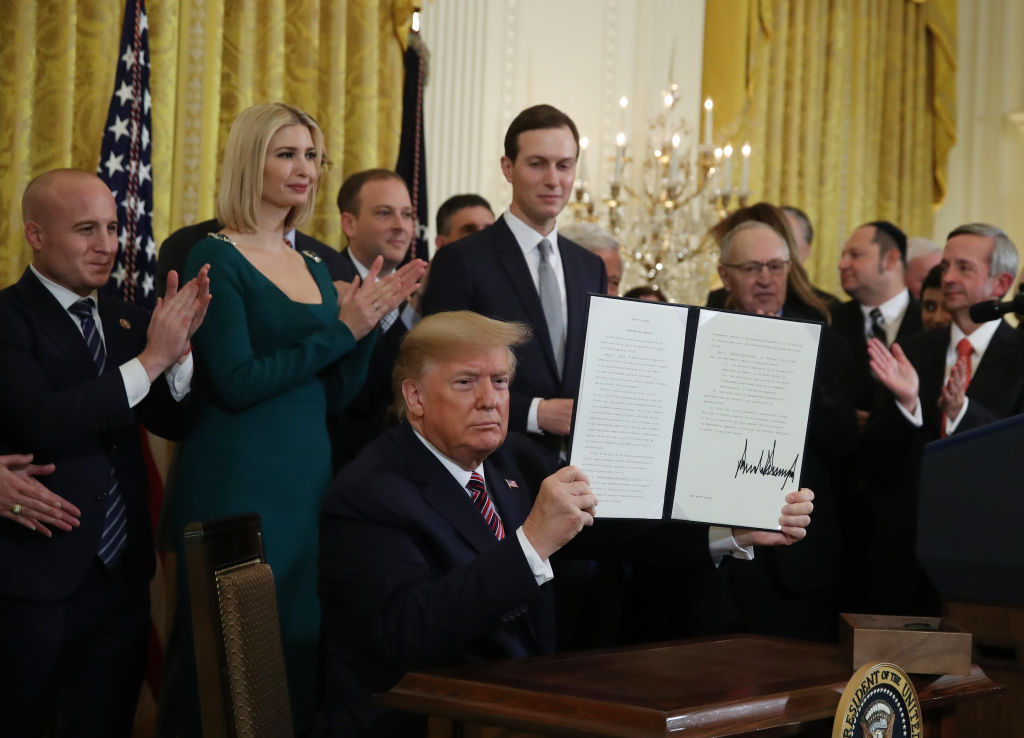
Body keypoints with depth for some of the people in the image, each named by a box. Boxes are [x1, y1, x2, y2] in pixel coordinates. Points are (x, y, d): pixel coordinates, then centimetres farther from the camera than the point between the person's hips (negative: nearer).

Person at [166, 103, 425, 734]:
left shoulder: (313, 266, 14)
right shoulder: (217, 258, -7)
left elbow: (337, 394, 13)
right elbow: (235, 383, -16)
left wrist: (370, 318, -2)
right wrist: (340, 329, -14)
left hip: (310, 471, 7)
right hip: (239, 482, -7)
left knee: (305, 643, 10)